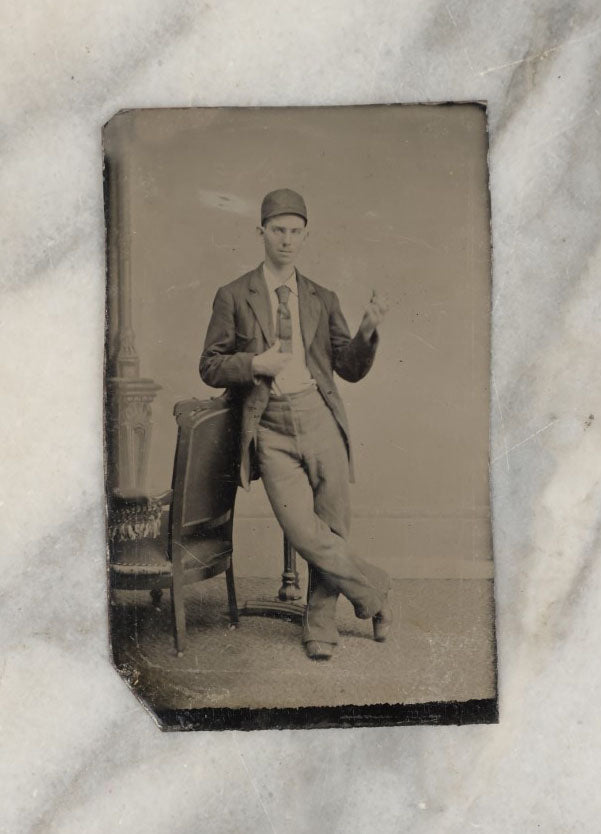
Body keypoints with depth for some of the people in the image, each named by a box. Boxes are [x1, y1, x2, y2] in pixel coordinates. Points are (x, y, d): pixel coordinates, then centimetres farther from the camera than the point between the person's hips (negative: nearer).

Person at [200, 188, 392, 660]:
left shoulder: (322, 300, 14)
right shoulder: (234, 297, 7)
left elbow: (351, 370, 11)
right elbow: (210, 367, 7)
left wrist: (368, 332, -7)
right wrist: (254, 364, -11)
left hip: (320, 418, 2)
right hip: (271, 430, -2)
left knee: (334, 528, 4)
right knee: (305, 533, -10)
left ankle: (320, 625, 25)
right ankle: (373, 590, 16)